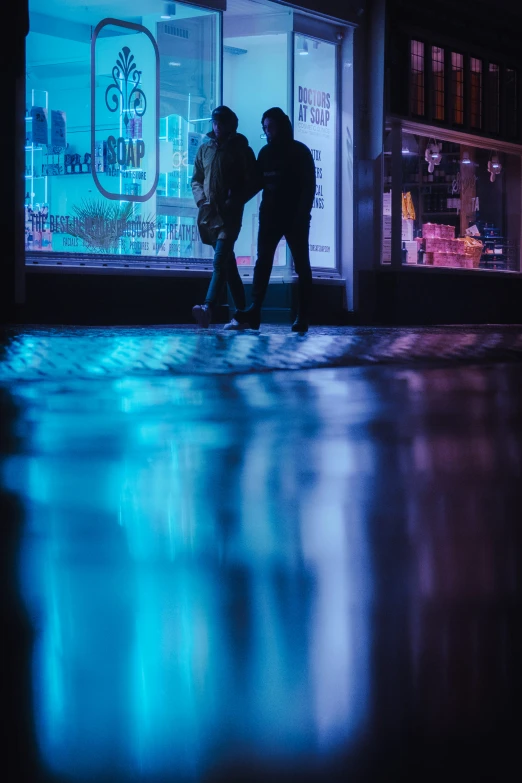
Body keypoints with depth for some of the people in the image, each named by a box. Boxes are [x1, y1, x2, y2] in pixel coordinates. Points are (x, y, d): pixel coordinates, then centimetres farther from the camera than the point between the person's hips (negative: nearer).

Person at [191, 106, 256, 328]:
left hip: (229, 215, -5)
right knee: (228, 264, 11)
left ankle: (208, 307, -36)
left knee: (220, 261, -20)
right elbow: (196, 179, 17)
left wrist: (235, 201, -12)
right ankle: (242, 312, 19)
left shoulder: (241, 150, 1)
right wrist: (201, 199, 0)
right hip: (208, 214, 5)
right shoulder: (204, 149, 12)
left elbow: (252, 182, 1)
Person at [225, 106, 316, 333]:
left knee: (301, 266, 3)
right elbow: (258, 182, 13)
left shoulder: (300, 152, -3)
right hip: (270, 216, 4)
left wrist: (302, 215, -17)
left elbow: (309, 187, -7)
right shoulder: (265, 152, 11)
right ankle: (253, 312, -18)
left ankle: (303, 318, 5)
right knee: (262, 263, -8)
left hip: (295, 218, -4)